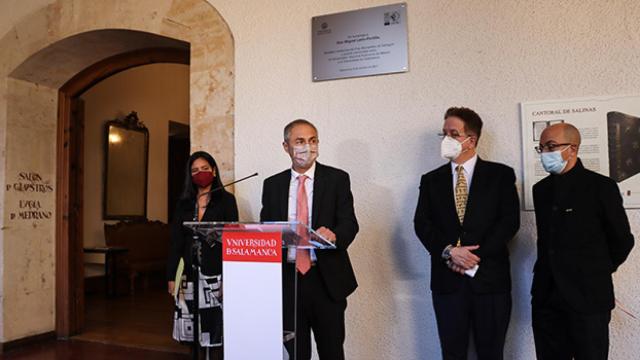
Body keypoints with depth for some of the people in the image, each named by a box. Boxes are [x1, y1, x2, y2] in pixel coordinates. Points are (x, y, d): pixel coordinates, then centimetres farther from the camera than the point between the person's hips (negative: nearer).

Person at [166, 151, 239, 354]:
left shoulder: (226, 200, 1)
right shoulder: (184, 204, 12)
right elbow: (176, 242, 12)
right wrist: (171, 276, 7)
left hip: (215, 274, -3)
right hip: (190, 274, 3)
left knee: (215, 327, -5)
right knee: (192, 330, 3)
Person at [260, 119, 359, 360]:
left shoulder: (337, 179, 0)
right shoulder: (272, 185, 9)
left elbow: (350, 223, -7)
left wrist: (334, 235, -30)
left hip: (326, 279, -2)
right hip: (287, 278, 3)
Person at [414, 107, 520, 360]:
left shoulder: (501, 174, 3)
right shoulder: (431, 180, 9)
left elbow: (510, 220, -5)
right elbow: (422, 224, 1)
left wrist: (475, 256, -13)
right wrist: (449, 251, -15)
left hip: (489, 277, -1)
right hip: (447, 279, 2)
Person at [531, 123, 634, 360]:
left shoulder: (601, 187, -7)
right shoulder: (541, 189, 9)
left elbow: (622, 240, 0)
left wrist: (597, 274, 9)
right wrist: (551, 273, 12)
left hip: (588, 298, -4)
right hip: (546, 297, 5)